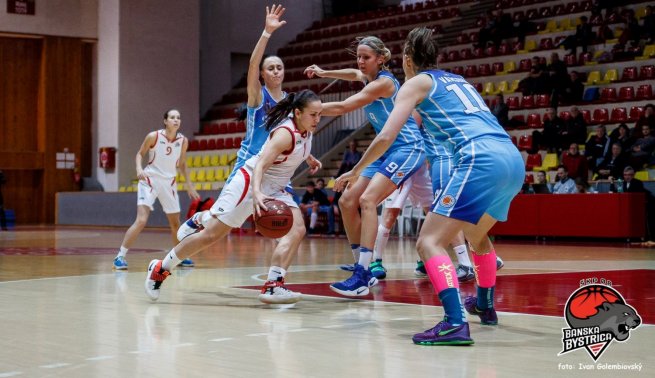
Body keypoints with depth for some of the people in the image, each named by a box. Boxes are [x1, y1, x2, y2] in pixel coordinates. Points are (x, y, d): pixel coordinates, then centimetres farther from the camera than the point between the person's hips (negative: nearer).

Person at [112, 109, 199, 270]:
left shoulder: (183, 140, -2)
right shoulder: (154, 136, -13)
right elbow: (140, 154, 0)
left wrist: (189, 185, 12)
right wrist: (139, 168, -19)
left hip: (169, 183, 5)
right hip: (150, 180, -5)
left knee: (175, 223, 13)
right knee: (141, 220, -19)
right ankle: (120, 256, -14)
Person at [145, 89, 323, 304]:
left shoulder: (306, 129, -1)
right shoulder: (285, 133, -26)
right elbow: (260, 165, -38)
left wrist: (308, 159, 36)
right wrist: (256, 193, -54)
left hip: (275, 190, 8)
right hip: (250, 182, -8)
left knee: (297, 229, -16)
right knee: (211, 234, -7)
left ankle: (273, 286, -22)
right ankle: (160, 269, 9)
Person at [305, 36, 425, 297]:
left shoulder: (383, 82, -16)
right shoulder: (370, 78, 11)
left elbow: (341, 108, -21)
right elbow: (355, 74, 38)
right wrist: (323, 73, 27)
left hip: (407, 148, -10)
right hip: (386, 150, 10)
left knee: (367, 199, -27)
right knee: (347, 201, 4)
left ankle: (362, 278, -33)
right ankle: (363, 268, 10)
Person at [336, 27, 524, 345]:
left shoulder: (417, 83, 10)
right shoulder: (458, 80, 30)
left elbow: (386, 136, 1)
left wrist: (355, 172, 15)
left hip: (482, 161, -8)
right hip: (514, 160, 8)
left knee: (429, 242, -8)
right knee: (477, 234, 31)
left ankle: (455, 323, -25)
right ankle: (485, 305, 46)